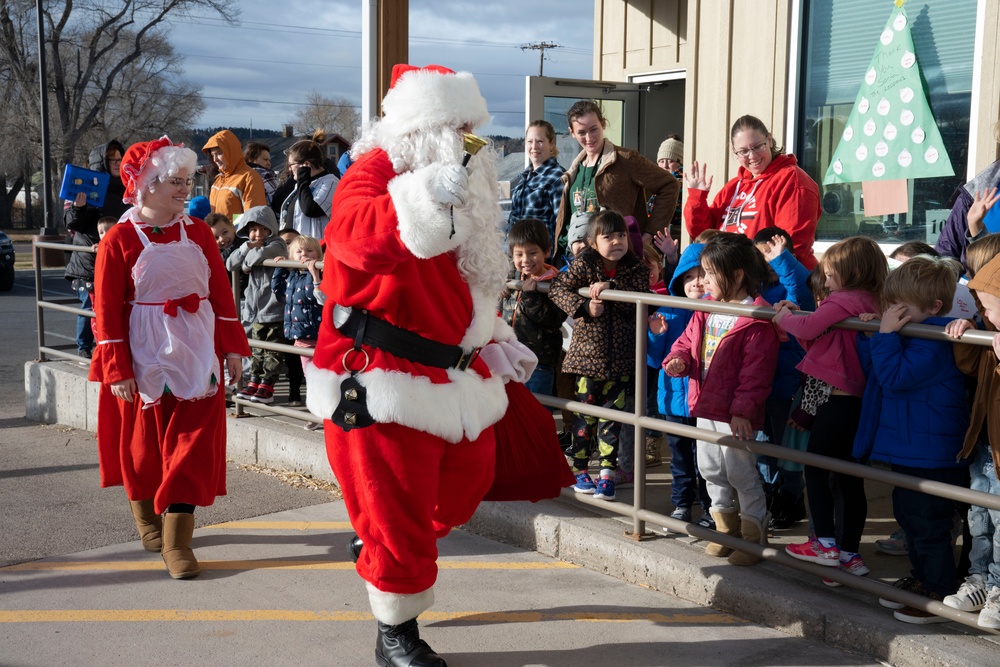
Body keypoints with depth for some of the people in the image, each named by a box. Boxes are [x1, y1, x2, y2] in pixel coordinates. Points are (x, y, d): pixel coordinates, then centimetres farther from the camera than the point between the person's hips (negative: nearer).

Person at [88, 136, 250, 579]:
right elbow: (107, 308, -7)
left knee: (193, 444, -2)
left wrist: (232, 346, 3)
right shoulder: (119, 241, -7)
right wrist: (117, 369, -10)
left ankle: (176, 541, 4)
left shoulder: (198, 233, 3)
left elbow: (220, 291, 7)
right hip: (146, 356, -2)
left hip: (196, 355, 3)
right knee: (144, 442, 12)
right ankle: (147, 519, 36)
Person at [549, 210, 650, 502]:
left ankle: (607, 473, 11)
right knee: (585, 412, 6)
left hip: (621, 357, 1)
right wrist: (585, 307, -19)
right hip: (588, 353, -1)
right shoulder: (583, 265, -3)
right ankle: (580, 470, 18)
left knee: (612, 413, 4)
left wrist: (610, 289, -25)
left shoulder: (636, 269, 1)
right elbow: (557, 289, -8)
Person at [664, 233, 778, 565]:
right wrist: (678, 360, -8)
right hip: (705, 406, 9)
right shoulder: (707, 309, 7)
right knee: (711, 470, 17)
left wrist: (743, 409, -23)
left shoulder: (756, 320, -18)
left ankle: (753, 534, 14)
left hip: (735, 413, -8)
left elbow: (756, 370, -20)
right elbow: (688, 341, 14)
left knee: (741, 474, 0)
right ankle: (726, 528, 32)